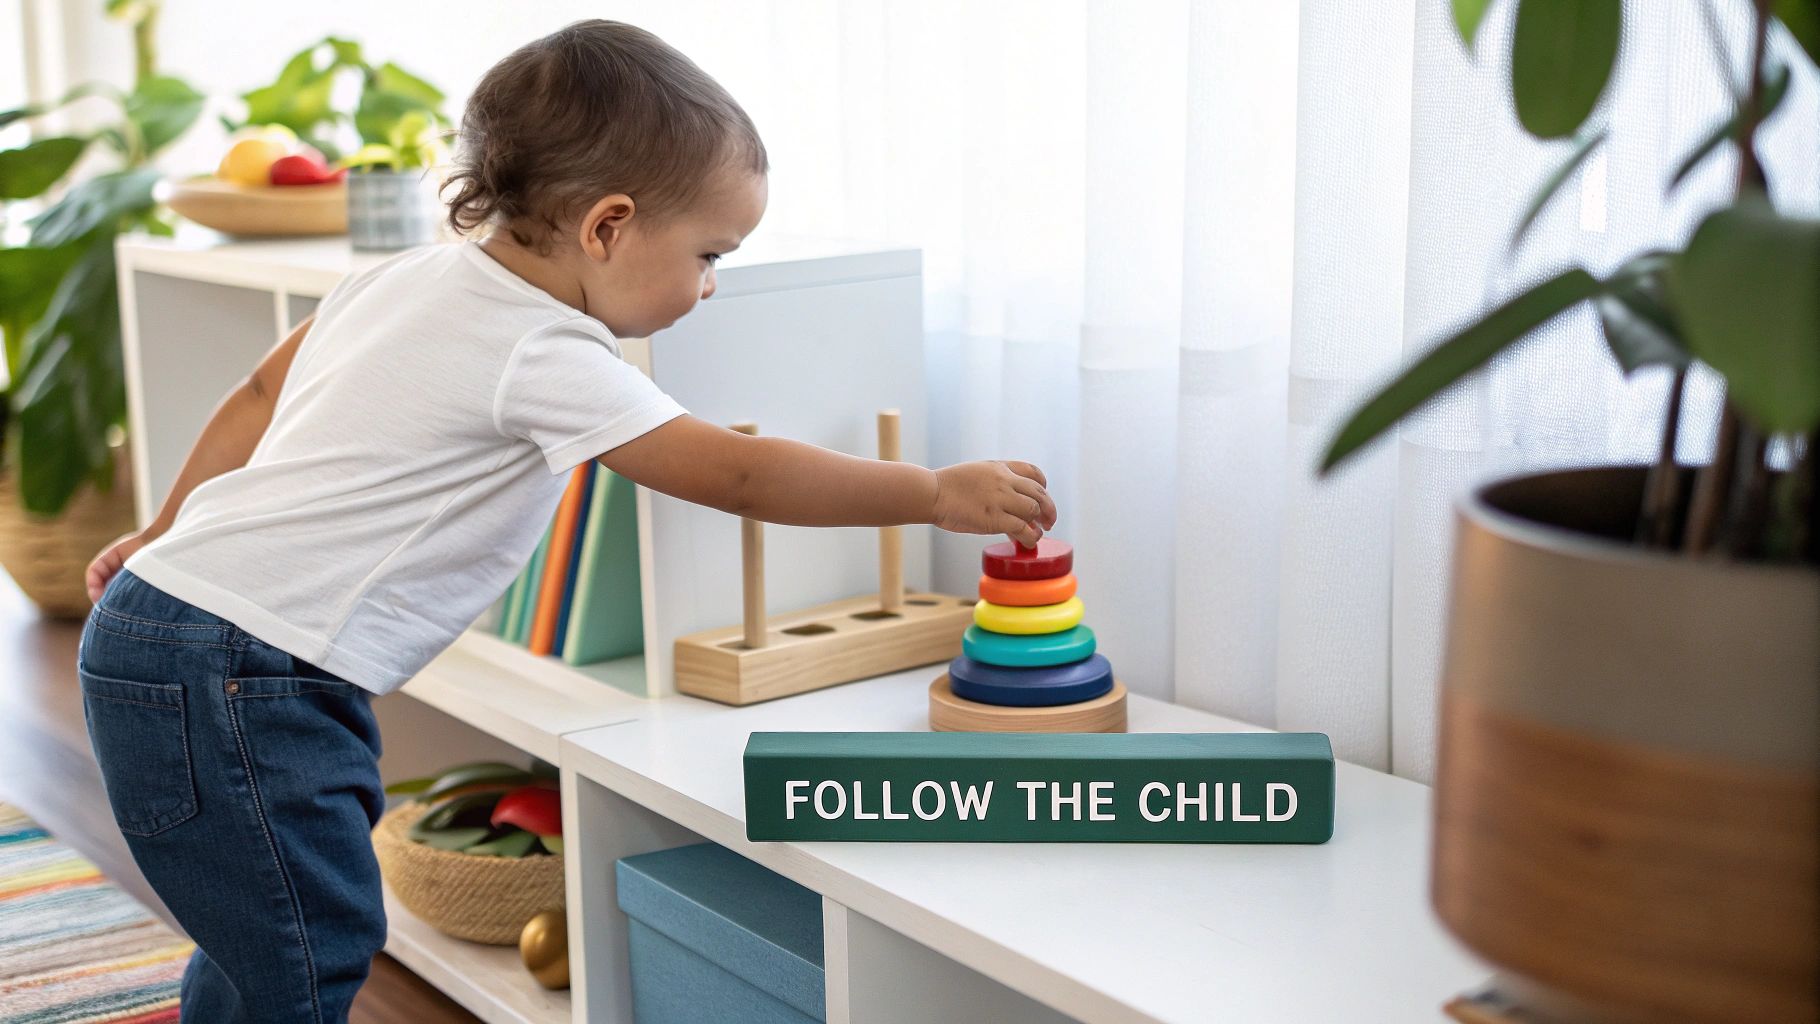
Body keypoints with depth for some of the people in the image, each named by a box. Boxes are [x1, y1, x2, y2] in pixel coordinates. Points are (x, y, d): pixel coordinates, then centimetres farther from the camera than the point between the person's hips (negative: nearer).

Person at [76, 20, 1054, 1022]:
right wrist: (940, 493, -10)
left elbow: (257, 400, 18)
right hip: (232, 674, -10)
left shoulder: (406, 275, 8)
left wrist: (169, 533, 29)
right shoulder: (545, 358, -18)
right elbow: (739, 474, -18)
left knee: (263, 937, 21)